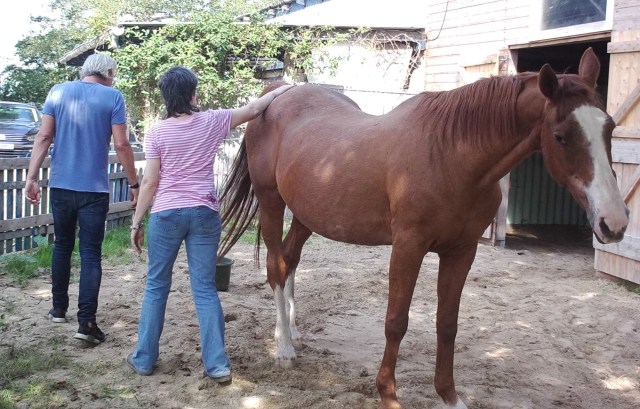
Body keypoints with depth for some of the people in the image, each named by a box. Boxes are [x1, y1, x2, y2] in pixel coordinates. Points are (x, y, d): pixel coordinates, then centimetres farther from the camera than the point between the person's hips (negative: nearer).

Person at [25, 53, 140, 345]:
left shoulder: (58, 91, 4)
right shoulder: (112, 96, -5)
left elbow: (43, 138, 0)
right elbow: (121, 145, -8)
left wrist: (31, 178, 2)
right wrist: (134, 184, 0)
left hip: (61, 185, 3)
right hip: (94, 189, -3)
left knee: (62, 246, 18)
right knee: (91, 254, 0)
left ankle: (59, 309, 29)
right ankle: (86, 322, -5)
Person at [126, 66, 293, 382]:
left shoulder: (157, 133, -4)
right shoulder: (212, 121, -1)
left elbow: (149, 182, -5)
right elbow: (252, 110, 13)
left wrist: (136, 223, 3)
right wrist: (279, 91, 29)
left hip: (166, 214, -1)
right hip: (204, 214, 1)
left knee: (156, 286, 12)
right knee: (205, 288, 6)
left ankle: (144, 359, 19)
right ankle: (217, 364, 5)